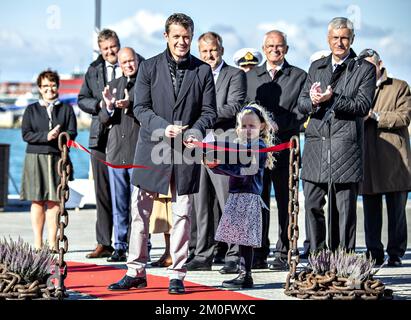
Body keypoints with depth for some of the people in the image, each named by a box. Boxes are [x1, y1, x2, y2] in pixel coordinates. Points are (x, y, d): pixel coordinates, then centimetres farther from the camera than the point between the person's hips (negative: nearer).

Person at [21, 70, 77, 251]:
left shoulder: (66, 109, 12)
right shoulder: (31, 110, 11)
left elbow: (72, 133, 2)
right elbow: (26, 134, 1)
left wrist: (58, 135, -18)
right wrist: (46, 136, -13)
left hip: (58, 158, 0)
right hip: (36, 159, 0)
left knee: (54, 201, -4)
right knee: (37, 200, -2)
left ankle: (52, 243, 0)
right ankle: (37, 244, 1)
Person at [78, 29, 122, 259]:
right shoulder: (94, 70, 14)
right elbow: (83, 99, 15)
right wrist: (100, 105, -4)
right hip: (102, 137, 4)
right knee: (103, 192, 5)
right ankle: (104, 244, 10)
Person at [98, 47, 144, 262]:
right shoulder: (113, 86, 16)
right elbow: (103, 120, 13)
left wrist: (130, 106, -22)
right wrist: (108, 107, -8)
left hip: (139, 153, -5)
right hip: (115, 151, 5)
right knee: (118, 204, 9)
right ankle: (120, 247, 15)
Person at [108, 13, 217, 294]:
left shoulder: (203, 70, 5)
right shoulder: (149, 68, 3)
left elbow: (209, 111, 4)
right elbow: (140, 108, -1)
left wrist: (196, 131, -17)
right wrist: (163, 127, -17)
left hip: (186, 152, 0)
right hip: (152, 148, 0)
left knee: (182, 215, 3)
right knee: (140, 213, 2)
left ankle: (177, 275, 10)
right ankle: (136, 272, 11)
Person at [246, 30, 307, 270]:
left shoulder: (299, 76, 8)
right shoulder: (251, 77, 17)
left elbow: (302, 111, 0)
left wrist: (278, 125, -12)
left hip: (285, 147, -2)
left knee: (286, 202, 0)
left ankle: (284, 255, 4)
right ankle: (259, 254, 4)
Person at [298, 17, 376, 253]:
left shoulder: (365, 69, 5)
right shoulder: (316, 67, 18)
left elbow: (363, 106, -6)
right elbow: (302, 103, 13)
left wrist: (332, 99, -17)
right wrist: (313, 101, -10)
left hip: (345, 144, -4)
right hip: (316, 143, 4)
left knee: (344, 208, -2)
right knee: (313, 205, 2)